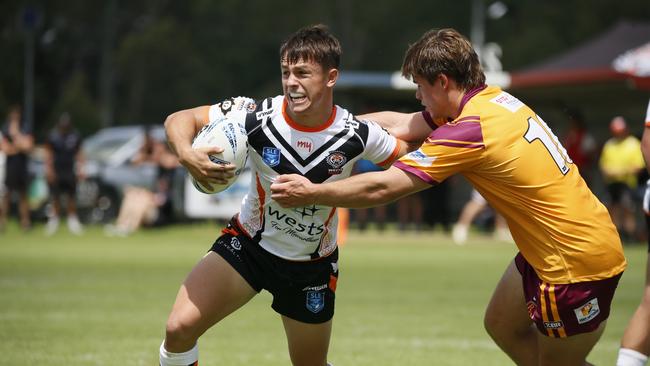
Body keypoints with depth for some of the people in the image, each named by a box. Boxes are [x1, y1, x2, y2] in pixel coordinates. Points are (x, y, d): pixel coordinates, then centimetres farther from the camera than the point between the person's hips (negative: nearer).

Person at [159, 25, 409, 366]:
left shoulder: (356, 135, -19)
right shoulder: (257, 117, -22)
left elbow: (407, 154, 1)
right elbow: (179, 120, -16)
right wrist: (187, 155, -36)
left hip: (312, 267, 1)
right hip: (248, 244, 0)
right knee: (179, 328, -19)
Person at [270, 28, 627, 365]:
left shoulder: (470, 131, -23)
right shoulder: (491, 99, 2)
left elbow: (380, 189, -20)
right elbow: (400, 124, 14)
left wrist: (311, 193, -8)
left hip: (578, 259, -9)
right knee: (501, 324, 21)